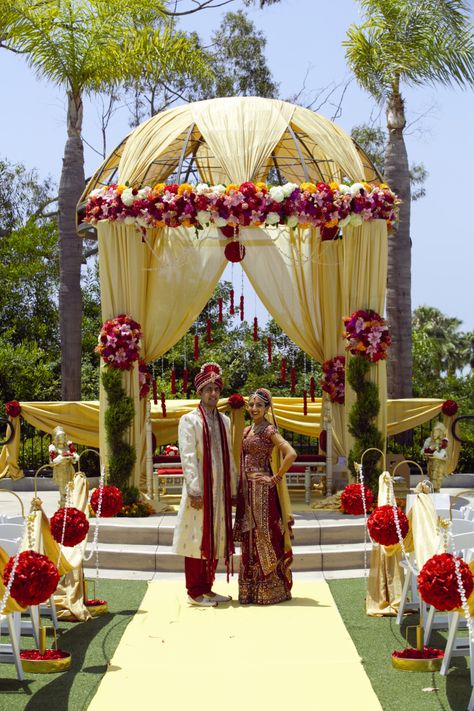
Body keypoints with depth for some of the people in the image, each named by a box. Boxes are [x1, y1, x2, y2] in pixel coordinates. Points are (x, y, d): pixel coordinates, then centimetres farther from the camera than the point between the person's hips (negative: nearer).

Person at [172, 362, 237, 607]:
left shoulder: (224, 421, 13)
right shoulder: (189, 420, -5)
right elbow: (187, 458, -12)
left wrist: (232, 488, 12)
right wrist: (194, 490, -18)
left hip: (220, 490, 6)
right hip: (200, 490, -6)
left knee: (215, 539, 9)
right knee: (197, 538, -3)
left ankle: (206, 588, 18)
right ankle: (195, 591, 4)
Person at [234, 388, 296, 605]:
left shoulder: (268, 430, -10)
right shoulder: (247, 431, 15)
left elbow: (291, 454, -22)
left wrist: (276, 478, -16)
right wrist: (240, 488, 10)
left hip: (262, 490, -8)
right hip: (247, 490, 8)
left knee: (264, 536, -4)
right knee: (249, 538, 10)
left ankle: (270, 590, 3)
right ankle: (252, 590, 17)